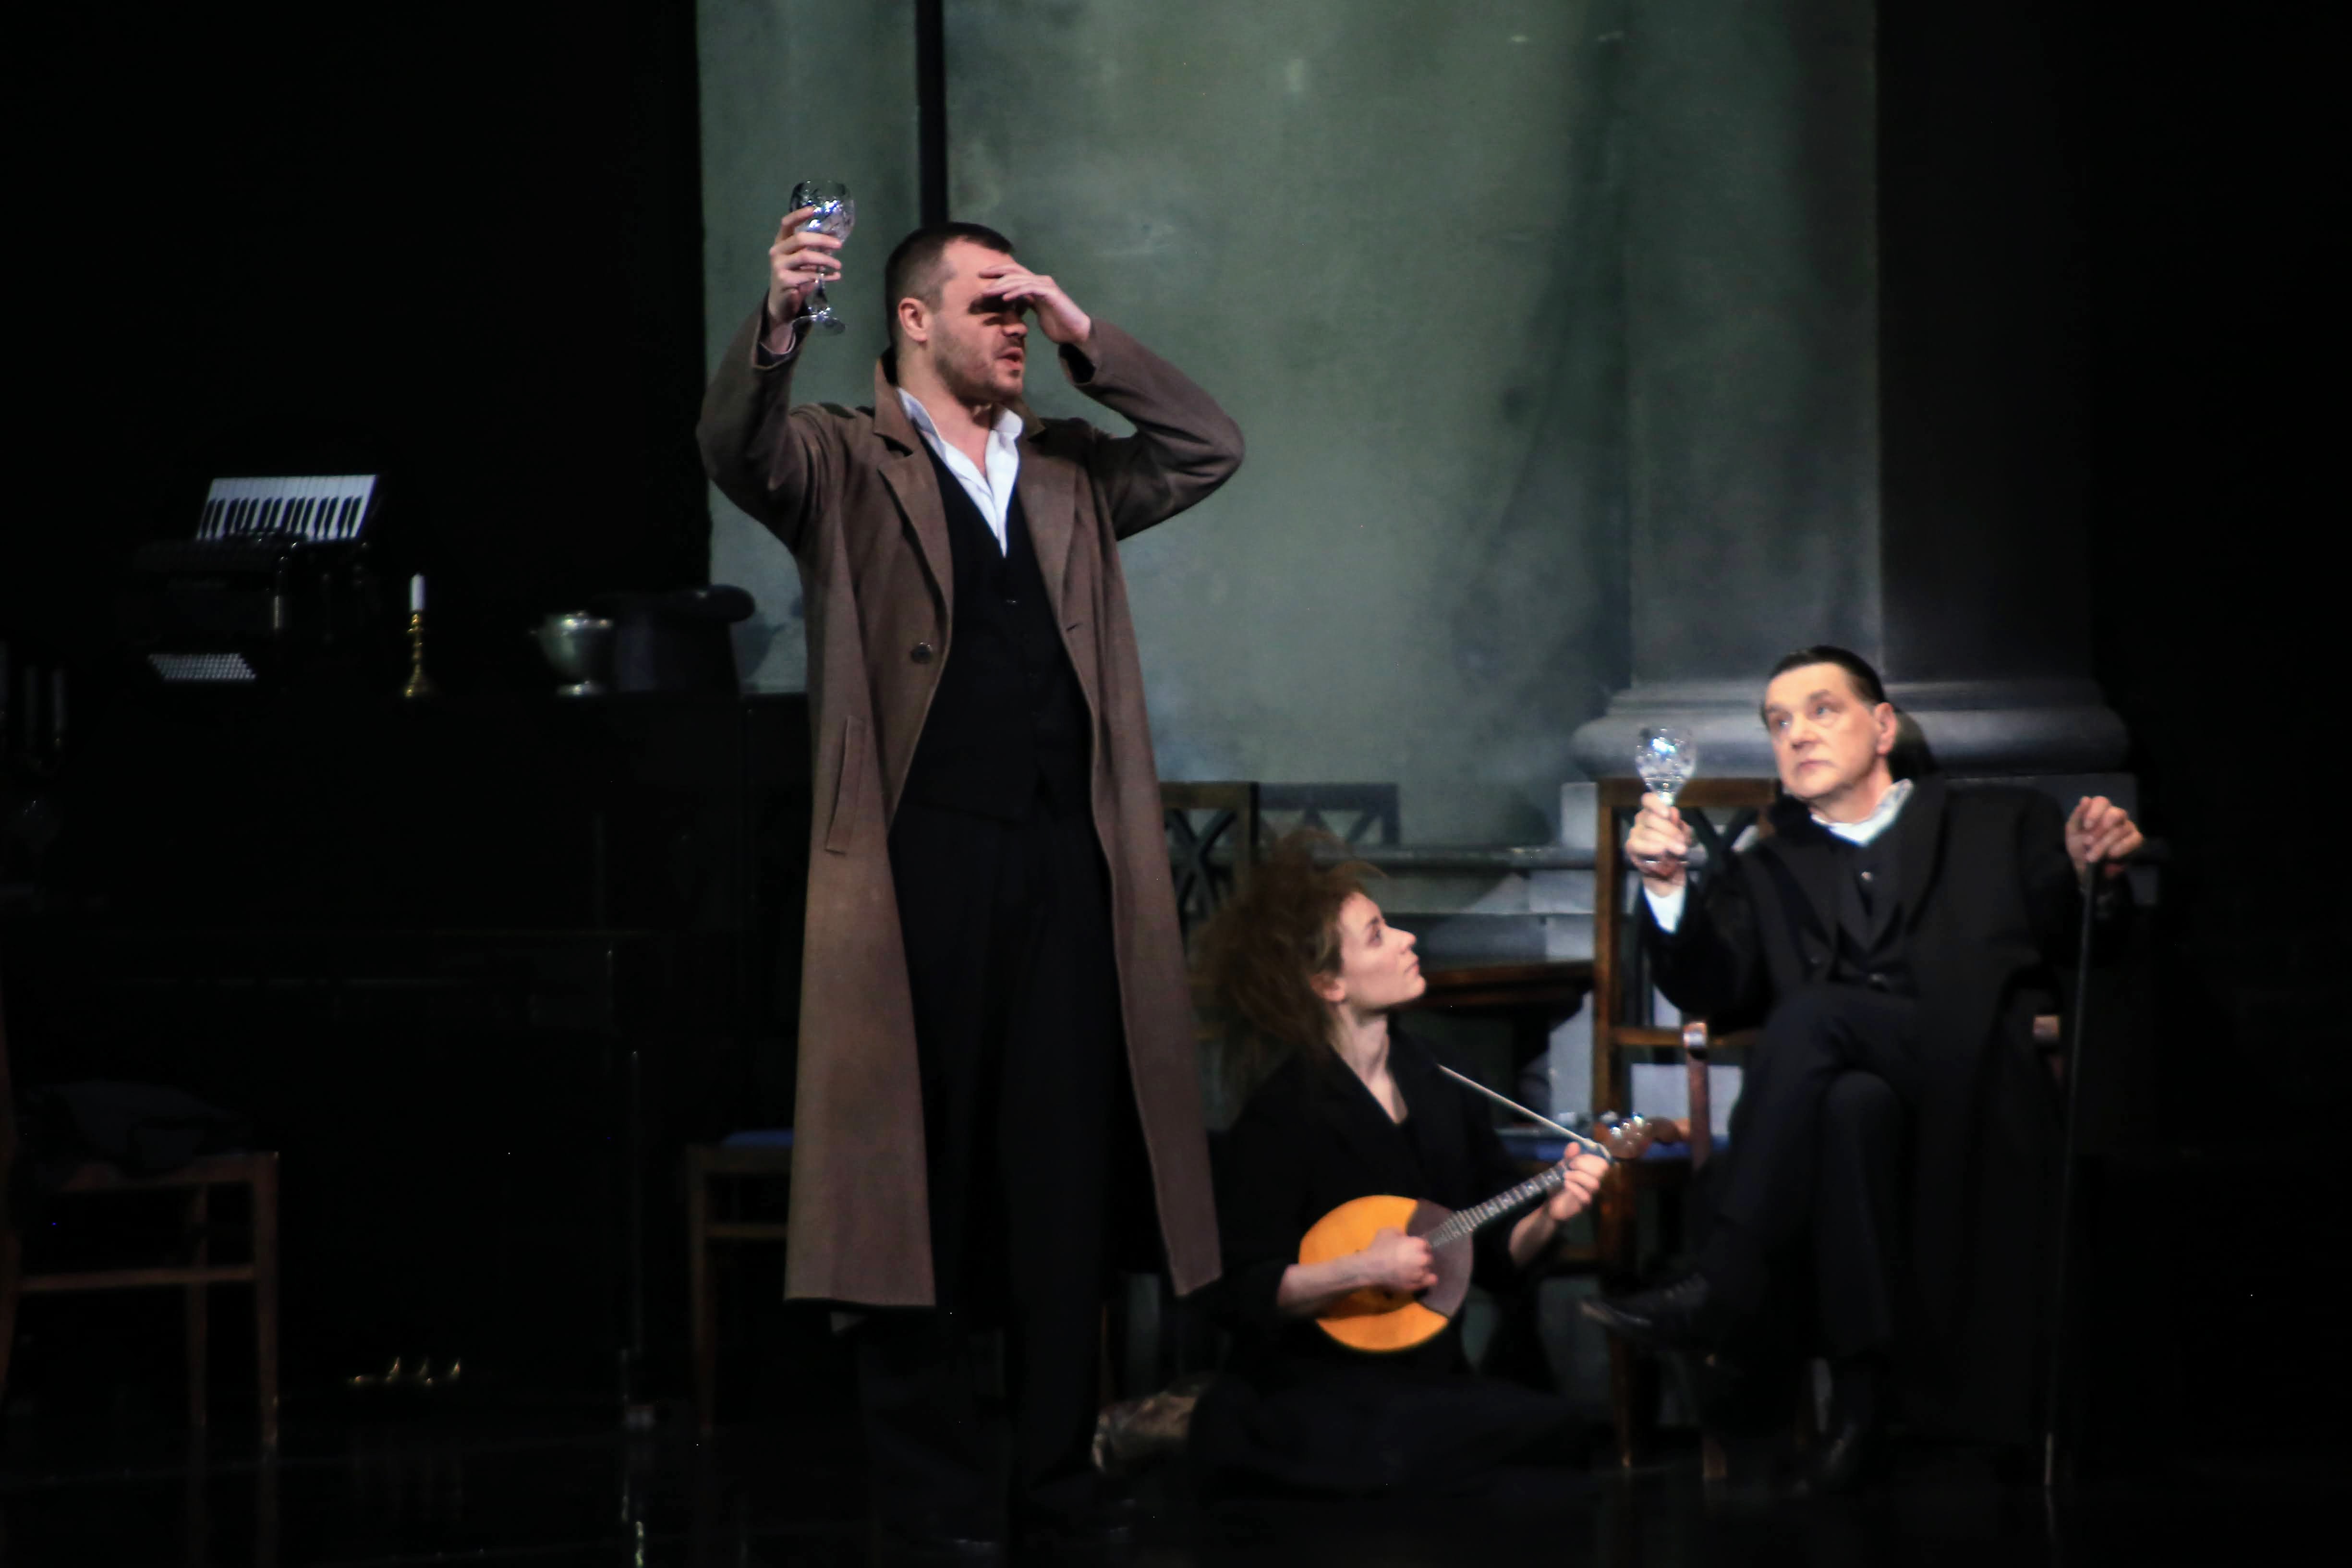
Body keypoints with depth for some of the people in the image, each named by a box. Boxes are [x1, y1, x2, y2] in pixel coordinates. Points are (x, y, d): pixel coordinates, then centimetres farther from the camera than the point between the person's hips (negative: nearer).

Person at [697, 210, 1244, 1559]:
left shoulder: (1069, 474, 20)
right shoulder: (847, 463, 4)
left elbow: (1211, 449, 14)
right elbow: (741, 450, -15)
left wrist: (1089, 341, 6)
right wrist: (779, 324, -34)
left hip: (1065, 860, 5)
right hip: (921, 859, -5)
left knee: (1064, 1181, 6)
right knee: (926, 1180, -2)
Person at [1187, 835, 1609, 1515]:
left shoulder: (1437, 1089, 9)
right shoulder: (1281, 1118, -11)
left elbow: (1497, 1258, 15)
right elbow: (1240, 1296, -14)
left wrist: (1549, 1215, -5)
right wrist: (1363, 1271, -24)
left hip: (1429, 1383, 7)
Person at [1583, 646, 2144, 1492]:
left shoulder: (2005, 827, 24)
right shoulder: (1767, 872, 29)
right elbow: (1714, 997, 12)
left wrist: (2093, 872, -8)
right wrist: (1667, 888, -5)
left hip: (1983, 1100, -2)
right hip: (1852, 1080, 2)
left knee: (1815, 1014, -31)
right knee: (1854, 1103, -37)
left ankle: (1723, 1291, -35)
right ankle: (1863, 1382, -41)